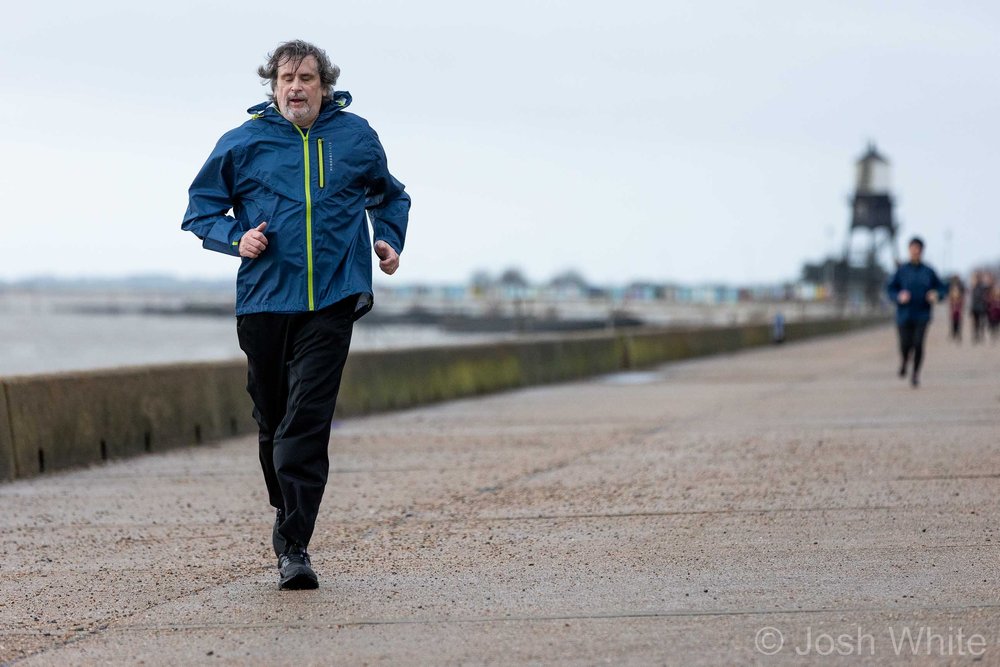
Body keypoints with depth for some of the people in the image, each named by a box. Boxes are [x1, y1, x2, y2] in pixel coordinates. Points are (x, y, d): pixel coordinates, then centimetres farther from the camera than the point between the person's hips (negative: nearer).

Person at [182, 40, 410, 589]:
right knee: (273, 419, 10)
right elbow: (200, 209, 11)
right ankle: (286, 514, 34)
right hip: (264, 301, 1)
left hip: (331, 301, -1)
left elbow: (389, 194, 27)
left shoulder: (356, 137, 9)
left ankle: (294, 545, -14)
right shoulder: (243, 143, 4)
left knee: (306, 422, -12)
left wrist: (389, 241, 9)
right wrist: (236, 238, -8)